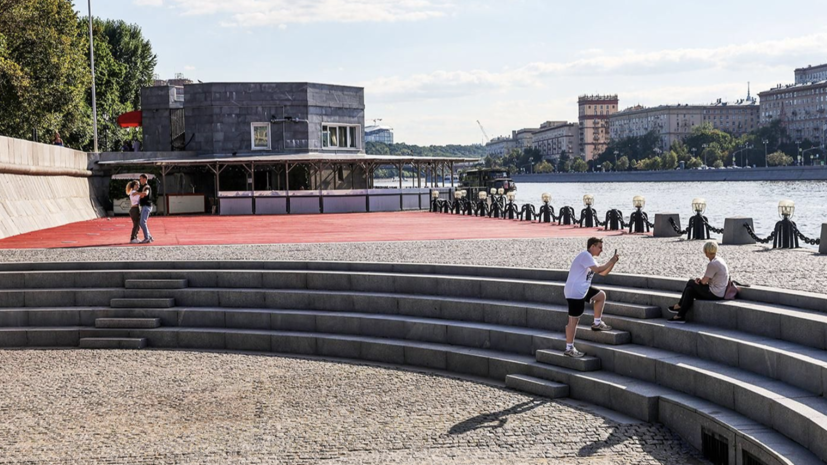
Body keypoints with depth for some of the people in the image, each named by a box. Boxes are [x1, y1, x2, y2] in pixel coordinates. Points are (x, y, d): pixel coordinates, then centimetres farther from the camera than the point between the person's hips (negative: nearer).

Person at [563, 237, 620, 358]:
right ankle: (569, 349, -1)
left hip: (582, 290, 10)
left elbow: (603, 273, 22)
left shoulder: (590, 258, 19)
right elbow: (598, 270, -24)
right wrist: (611, 262, -11)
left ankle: (597, 323, 23)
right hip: (575, 292, -10)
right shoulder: (585, 255, -14)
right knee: (574, 320, -6)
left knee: (601, 295, 20)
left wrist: (613, 262, 9)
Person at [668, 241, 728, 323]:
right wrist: (700, 279, 0)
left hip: (714, 294, -9)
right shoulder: (719, 260, 10)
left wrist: (699, 280, 5)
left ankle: (679, 306, 15)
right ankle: (680, 316, 6)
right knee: (690, 290, 7)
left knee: (690, 283, 1)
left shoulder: (712, 264, -22)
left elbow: (704, 281, -18)